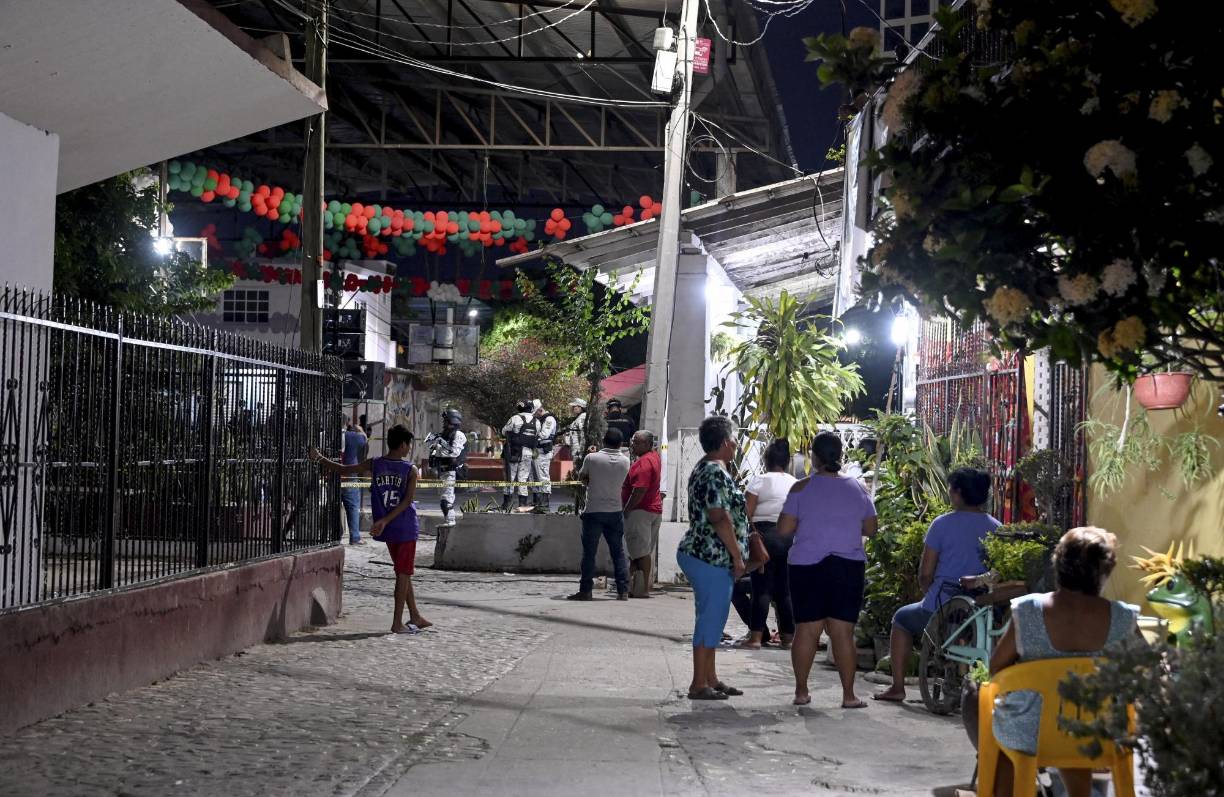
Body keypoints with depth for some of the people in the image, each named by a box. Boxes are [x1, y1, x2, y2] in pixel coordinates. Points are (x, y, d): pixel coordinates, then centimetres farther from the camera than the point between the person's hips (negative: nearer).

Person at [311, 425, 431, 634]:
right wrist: (385, 521, -17)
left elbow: (343, 470, 4)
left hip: (387, 529, 5)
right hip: (405, 527, -5)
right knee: (404, 573, 2)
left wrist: (319, 459, 16)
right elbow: (408, 500, -17)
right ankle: (397, 623, 2)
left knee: (403, 573, 16)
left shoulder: (374, 464, 0)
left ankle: (415, 617, 25)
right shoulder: (411, 470, -9)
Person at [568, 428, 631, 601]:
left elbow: (581, 477, 4)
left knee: (589, 553, 2)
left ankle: (585, 591, 3)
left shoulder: (592, 458, -10)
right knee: (618, 553, 8)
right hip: (615, 512, 3)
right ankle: (623, 591, 7)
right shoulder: (625, 461, -1)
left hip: (593, 511, -3)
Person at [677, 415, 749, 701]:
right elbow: (720, 519, -22)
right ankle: (699, 685, 0)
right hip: (712, 558, -11)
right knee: (710, 620, -5)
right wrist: (738, 556, -17)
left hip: (700, 554, 11)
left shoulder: (703, 469, 15)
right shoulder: (716, 473, -17)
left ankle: (710, 678, 22)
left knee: (711, 619, 15)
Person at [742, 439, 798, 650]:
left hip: (765, 534, -4)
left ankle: (756, 636, -6)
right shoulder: (797, 484, 11)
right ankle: (788, 636, 13)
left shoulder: (760, 480, -2)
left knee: (762, 587, -3)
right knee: (785, 589, 11)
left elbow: (747, 513, -8)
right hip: (791, 537, 4)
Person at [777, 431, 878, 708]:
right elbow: (870, 529, 10)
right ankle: (848, 695, 3)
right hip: (848, 567, 1)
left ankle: (801, 691, 13)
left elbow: (783, 529, -6)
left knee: (806, 629, 6)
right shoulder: (857, 488, 3)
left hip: (807, 566, -1)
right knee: (843, 632, 2)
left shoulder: (802, 488, -4)